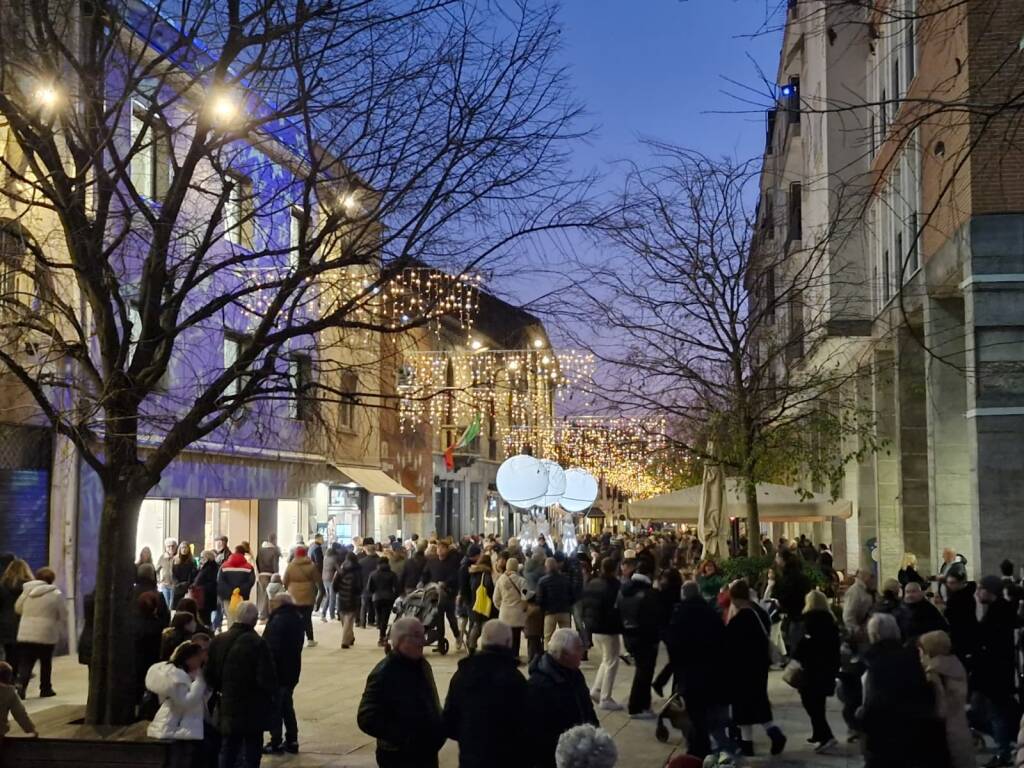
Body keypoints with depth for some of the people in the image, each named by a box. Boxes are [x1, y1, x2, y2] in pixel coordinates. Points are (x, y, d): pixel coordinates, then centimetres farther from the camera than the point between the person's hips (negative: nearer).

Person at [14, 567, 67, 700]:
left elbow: (17, 609, 16)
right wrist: (62, 633, 12)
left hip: (25, 634, 2)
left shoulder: (27, 591, 4)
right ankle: (45, 689, 21)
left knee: (25, 663, 3)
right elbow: (62, 616, -1)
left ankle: (21, 685, -18)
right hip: (47, 635, -2)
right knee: (46, 663, 13)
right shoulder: (56, 594, -5)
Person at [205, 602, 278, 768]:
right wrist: (271, 692, 2)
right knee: (251, 754, 4)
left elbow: (210, 674, 4)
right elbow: (267, 679, -19)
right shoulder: (258, 644, -18)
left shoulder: (218, 641, -1)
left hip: (228, 708, 5)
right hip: (253, 710, -5)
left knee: (227, 753, 14)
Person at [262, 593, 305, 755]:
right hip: (292, 670, 9)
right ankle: (292, 741, 21)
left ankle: (276, 743, 6)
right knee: (287, 705, 18)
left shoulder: (278, 620, -21)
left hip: (277, 671, -9)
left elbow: (271, 648, -22)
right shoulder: (298, 619, 8)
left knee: (274, 707, 2)